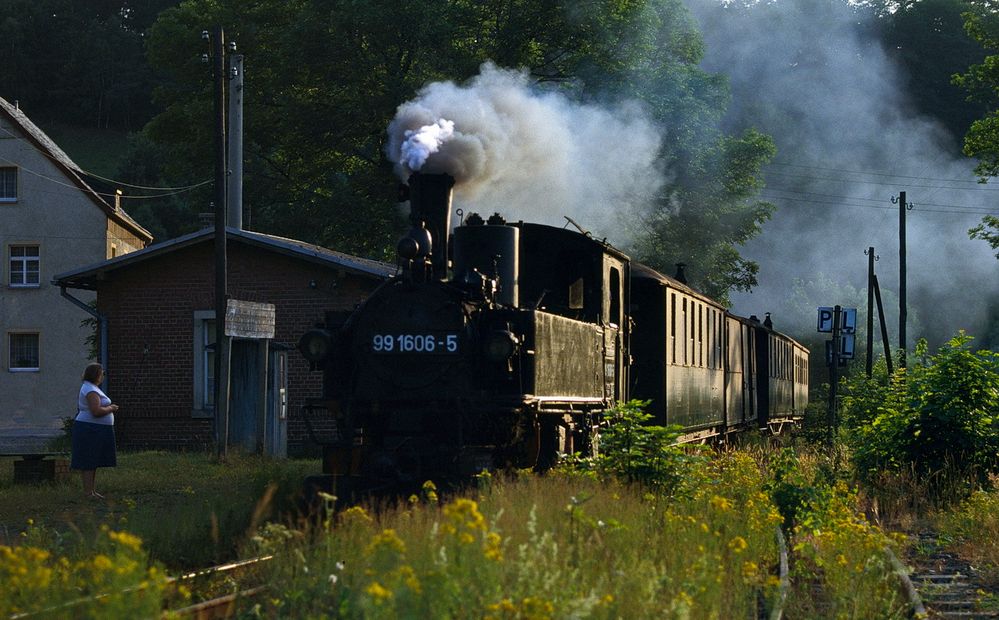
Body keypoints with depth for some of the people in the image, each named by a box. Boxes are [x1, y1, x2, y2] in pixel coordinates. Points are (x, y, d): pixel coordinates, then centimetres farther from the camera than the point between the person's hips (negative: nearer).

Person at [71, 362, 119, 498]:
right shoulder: (91, 390, -18)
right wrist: (111, 408, -11)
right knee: (89, 462, -8)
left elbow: (80, 408, 24)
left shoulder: (88, 388, 16)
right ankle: (88, 492, -7)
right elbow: (96, 411, -27)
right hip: (91, 430, -11)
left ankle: (91, 490, 18)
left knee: (93, 462, 13)